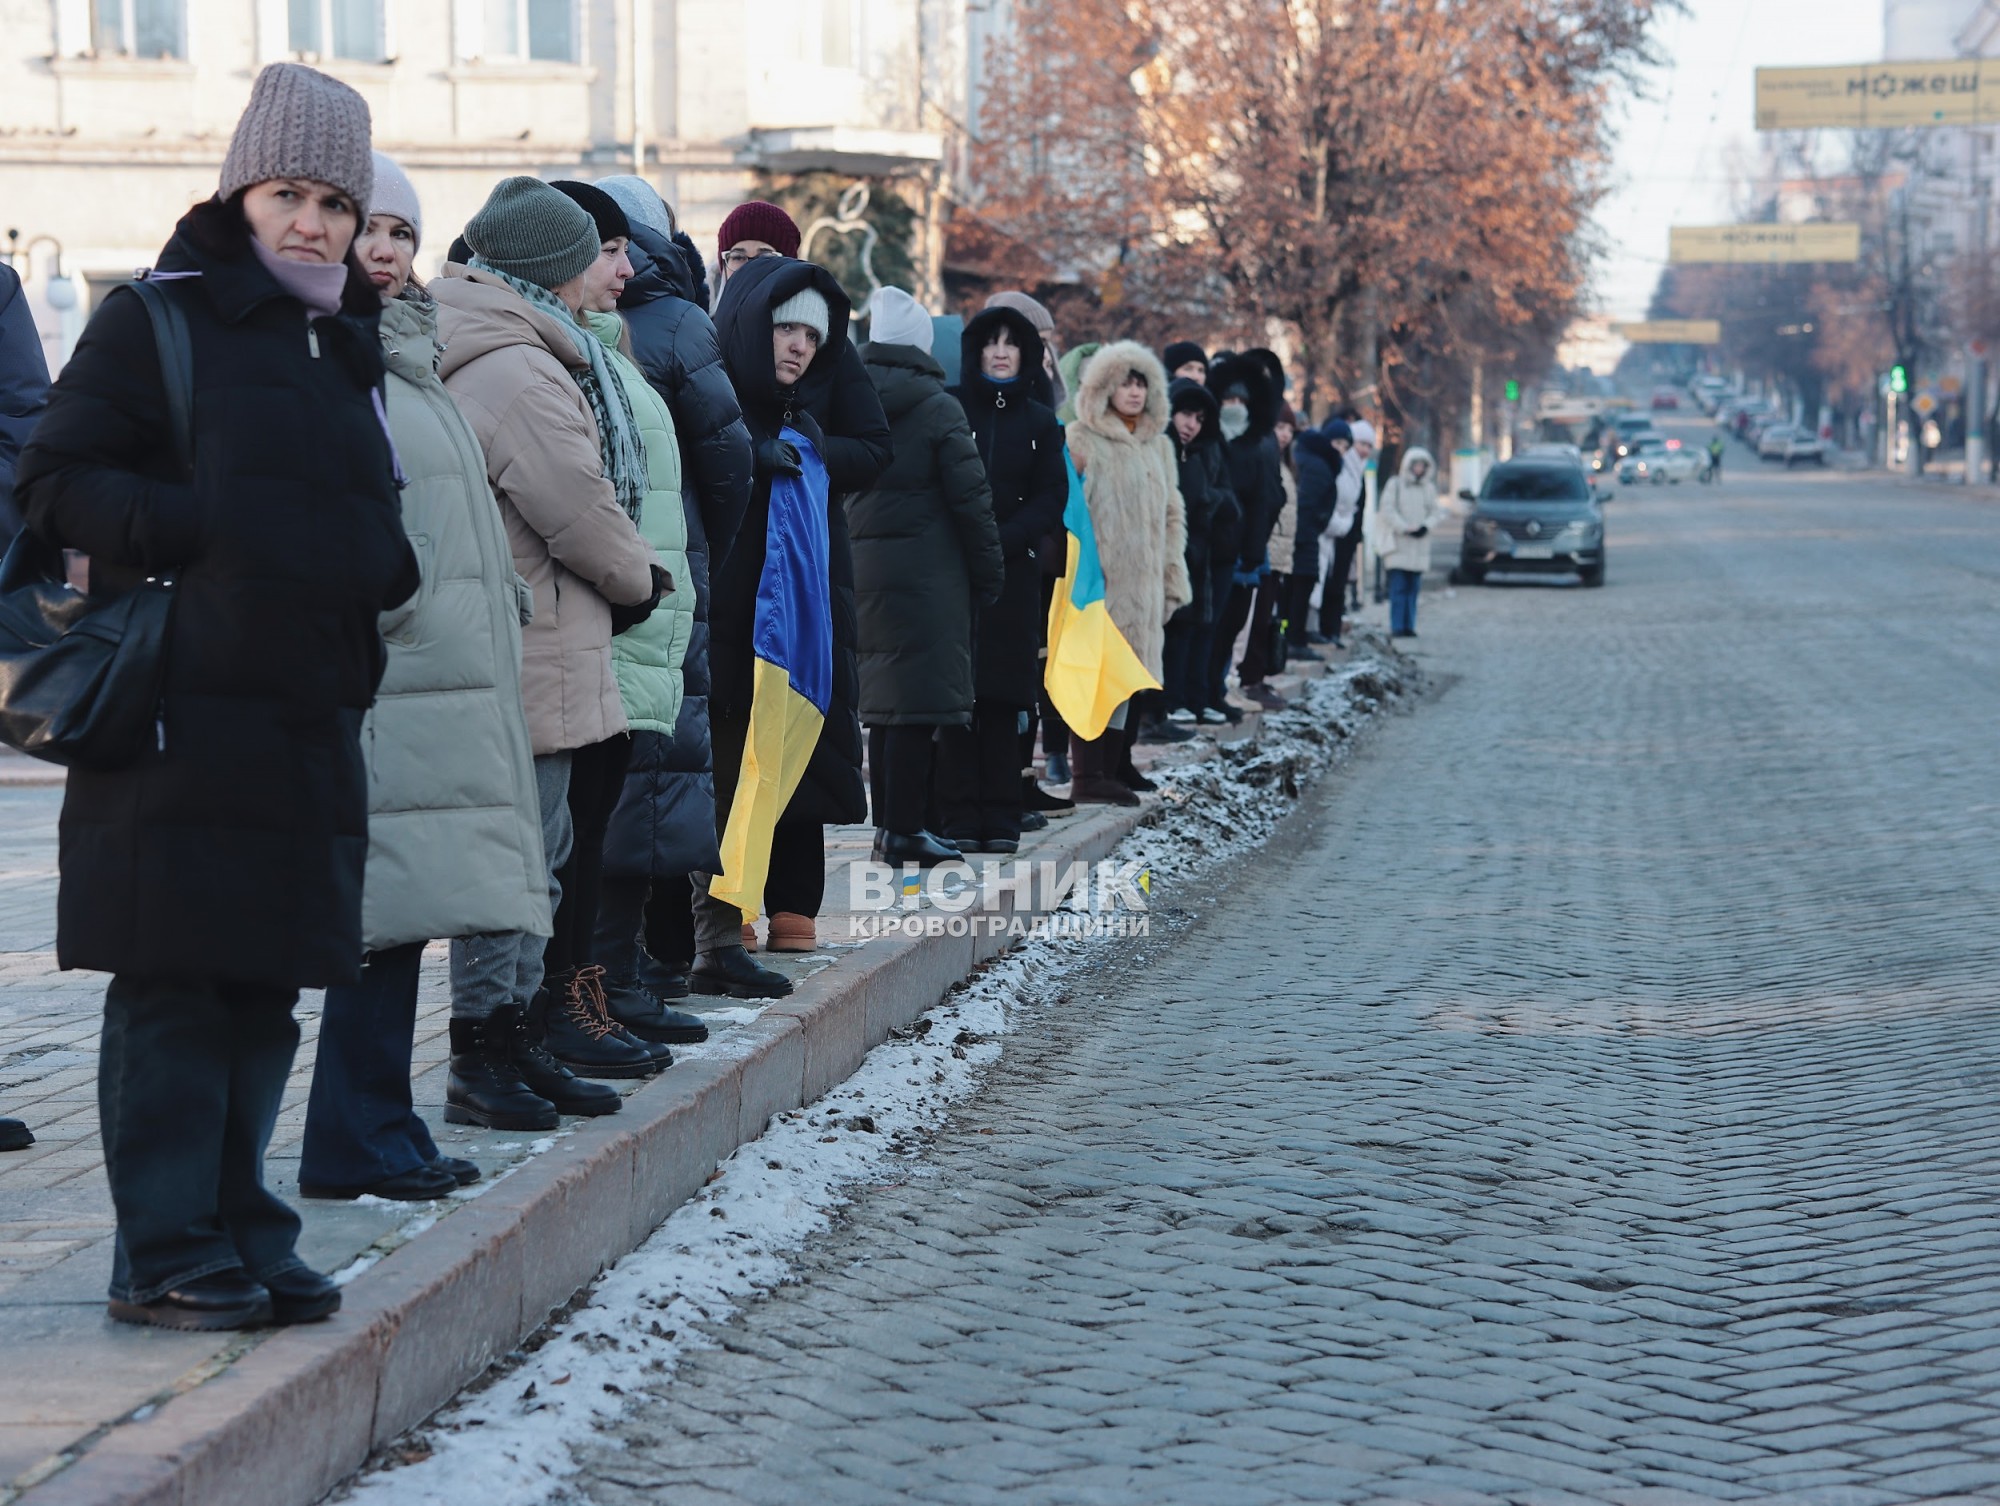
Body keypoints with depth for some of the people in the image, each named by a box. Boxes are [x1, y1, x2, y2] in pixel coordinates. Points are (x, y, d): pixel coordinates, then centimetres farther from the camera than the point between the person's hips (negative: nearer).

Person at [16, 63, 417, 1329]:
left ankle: (244, 1238, 18)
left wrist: (387, 566, 7)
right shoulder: (160, 320, -2)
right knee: (174, 991, -4)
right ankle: (169, 1254, 4)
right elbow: (56, 484, -7)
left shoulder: (349, 346, 18)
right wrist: (199, 534, -19)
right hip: (182, 716, -6)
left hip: (311, 724, 7)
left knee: (267, 990, 10)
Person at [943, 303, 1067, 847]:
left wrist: (1001, 542, -10)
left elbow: (1052, 497, 3)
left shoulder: (1039, 421, 11)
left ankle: (1000, 817, 3)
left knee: (1003, 699, -1)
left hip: (1014, 573, 1)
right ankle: (959, 816, -4)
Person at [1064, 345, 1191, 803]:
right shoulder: (1082, 440, -3)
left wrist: (1172, 579, 16)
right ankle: (1088, 775, -13)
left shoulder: (1157, 445, 17)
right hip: (1097, 579, -7)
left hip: (1141, 583, 7)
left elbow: (1171, 514, 21)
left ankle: (1114, 765, 17)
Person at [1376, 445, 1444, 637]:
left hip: (1419, 544, 4)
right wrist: (1405, 528, -13)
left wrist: (1426, 526, -9)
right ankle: (1397, 626, -9)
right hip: (1398, 543, -4)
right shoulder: (1395, 484, 0)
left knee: (1413, 587, 3)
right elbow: (1387, 510, -6)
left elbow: (1436, 511, 10)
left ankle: (1409, 626, 5)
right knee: (1398, 587, -8)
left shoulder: (1429, 487, 12)